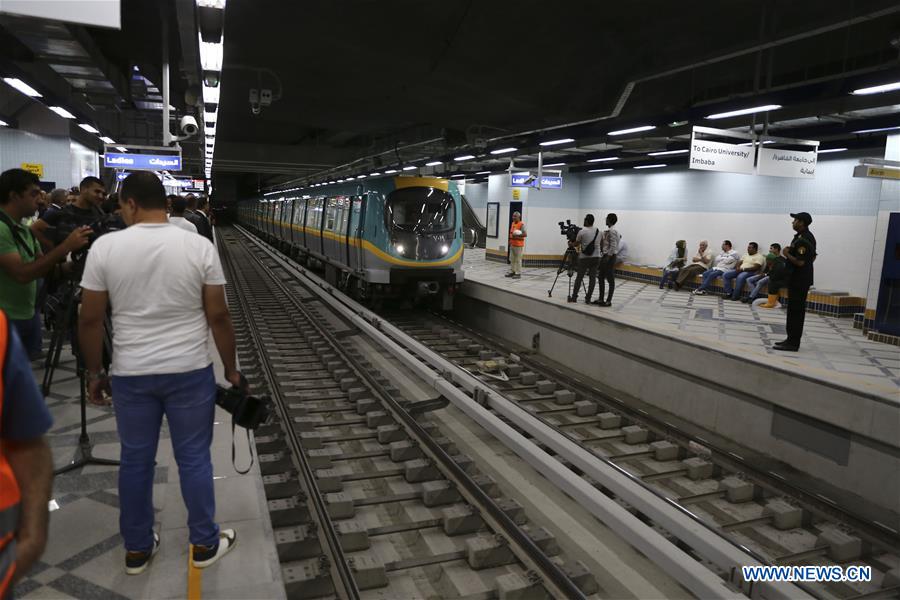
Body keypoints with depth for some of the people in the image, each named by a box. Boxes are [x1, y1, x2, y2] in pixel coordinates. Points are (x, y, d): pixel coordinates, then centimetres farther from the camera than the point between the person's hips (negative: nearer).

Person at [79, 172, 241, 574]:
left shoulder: (105, 246, -6)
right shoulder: (200, 247, -8)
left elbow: (90, 320, -2)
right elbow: (218, 317, -6)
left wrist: (94, 372, 11)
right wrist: (231, 370, 5)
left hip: (130, 375, 1)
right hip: (191, 372, -1)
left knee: (136, 461, 16)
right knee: (194, 458, 11)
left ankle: (137, 549, 31)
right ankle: (205, 544, 25)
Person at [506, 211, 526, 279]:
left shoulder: (522, 224, -11)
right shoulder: (512, 223, 14)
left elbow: (525, 234, -18)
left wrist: (517, 235, -22)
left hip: (519, 245, -8)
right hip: (512, 244, 8)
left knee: (518, 260, -4)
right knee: (512, 259, 12)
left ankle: (518, 273, 1)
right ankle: (512, 271, 21)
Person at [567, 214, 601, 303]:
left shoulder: (582, 231, -8)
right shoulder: (598, 231, 6)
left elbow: (576, 244, 4)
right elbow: (600, 244, 15)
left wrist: (570, 244, 25)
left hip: (584, 258, -3)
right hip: (596, 257, 3)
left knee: (579, 277, 4)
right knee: (592, 278, 3)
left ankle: (574, 297, 7)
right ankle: (588, 299, 4)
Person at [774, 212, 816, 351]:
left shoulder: (803, 239, -20)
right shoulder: (807, 236, 14)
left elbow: (800, 262, -27)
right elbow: (812, 257, 24)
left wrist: (787, 254, -13)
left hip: (799, 281, -11)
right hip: (799, 279, 11)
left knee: (796, 311, -7)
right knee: (794, 310, 15)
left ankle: (793, 343, -3)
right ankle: (791, 339, 21)